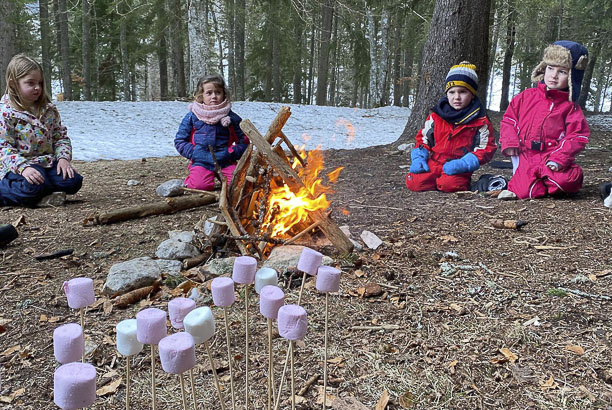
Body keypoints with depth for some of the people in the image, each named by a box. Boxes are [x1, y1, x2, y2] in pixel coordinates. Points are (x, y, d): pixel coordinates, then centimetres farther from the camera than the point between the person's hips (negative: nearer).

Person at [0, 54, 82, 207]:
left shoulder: (49, 110, 8)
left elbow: (61, 137, 10)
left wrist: (63, 157, -10)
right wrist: (23, 167, -28)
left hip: (46, 162, 5)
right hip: (18, 166, -5)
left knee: (73, 181, -19)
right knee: (32, 187, -34)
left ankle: (40, 193, 4)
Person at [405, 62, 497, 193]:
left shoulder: (480, 121, 2)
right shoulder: (436, 115, 10)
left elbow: (486, 148, -2)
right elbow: (423, 138, 17)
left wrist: (462, 164, -18)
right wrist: (418, 158, -4)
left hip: (457, 168, -2)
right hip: (433, 163, 2)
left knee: (449, 184, -35)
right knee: (414, 182, -25)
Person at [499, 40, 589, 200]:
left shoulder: (570, 107, 5)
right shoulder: (526, 97, 10)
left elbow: (577, 136, 1)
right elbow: (509, 119, 14)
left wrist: (560, 158, -15)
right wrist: (510, 143, -4)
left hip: (551, 159, 1)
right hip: (524, 155, 0)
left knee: (570, 179, -29)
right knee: (525, 190, -23)